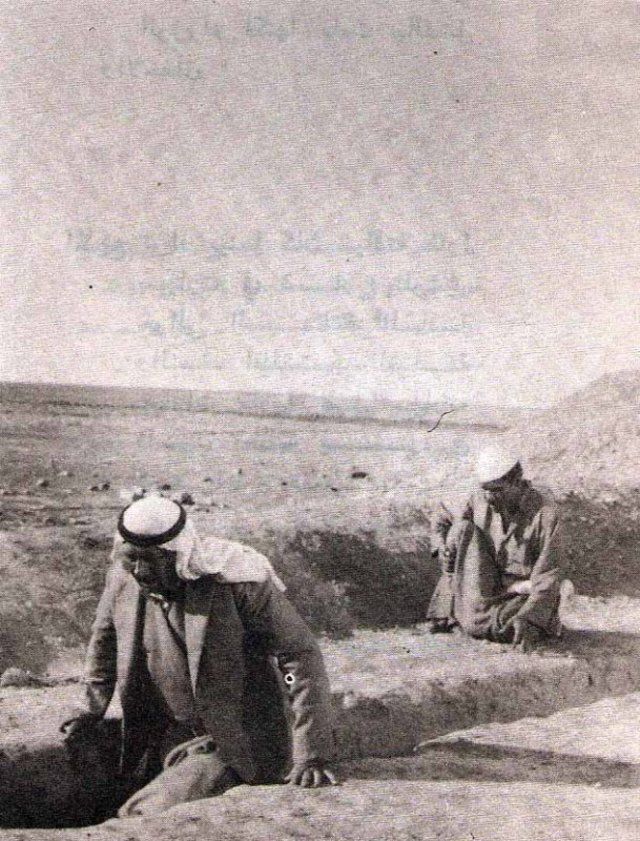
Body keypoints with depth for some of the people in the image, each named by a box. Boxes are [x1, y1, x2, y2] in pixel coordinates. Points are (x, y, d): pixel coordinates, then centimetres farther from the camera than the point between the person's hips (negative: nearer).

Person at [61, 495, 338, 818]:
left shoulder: (237, 583, -23)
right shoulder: (123, 580, -6)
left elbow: (301, 656, -22)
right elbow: (106, 635, 17)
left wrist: (312, 754, -25)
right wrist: (92, 706, 20)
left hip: (242, 746, -7)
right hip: (174, 738, 7)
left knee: (138, 817, -19)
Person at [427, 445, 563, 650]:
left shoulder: (544, 513, -17)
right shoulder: (478, 501, -3)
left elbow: (547, 577, -20)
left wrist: (527, 619, -31)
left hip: (526, 592, -5)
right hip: (490, 586, 5)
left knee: (475, 625, -34)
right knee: (465, 528, -16)